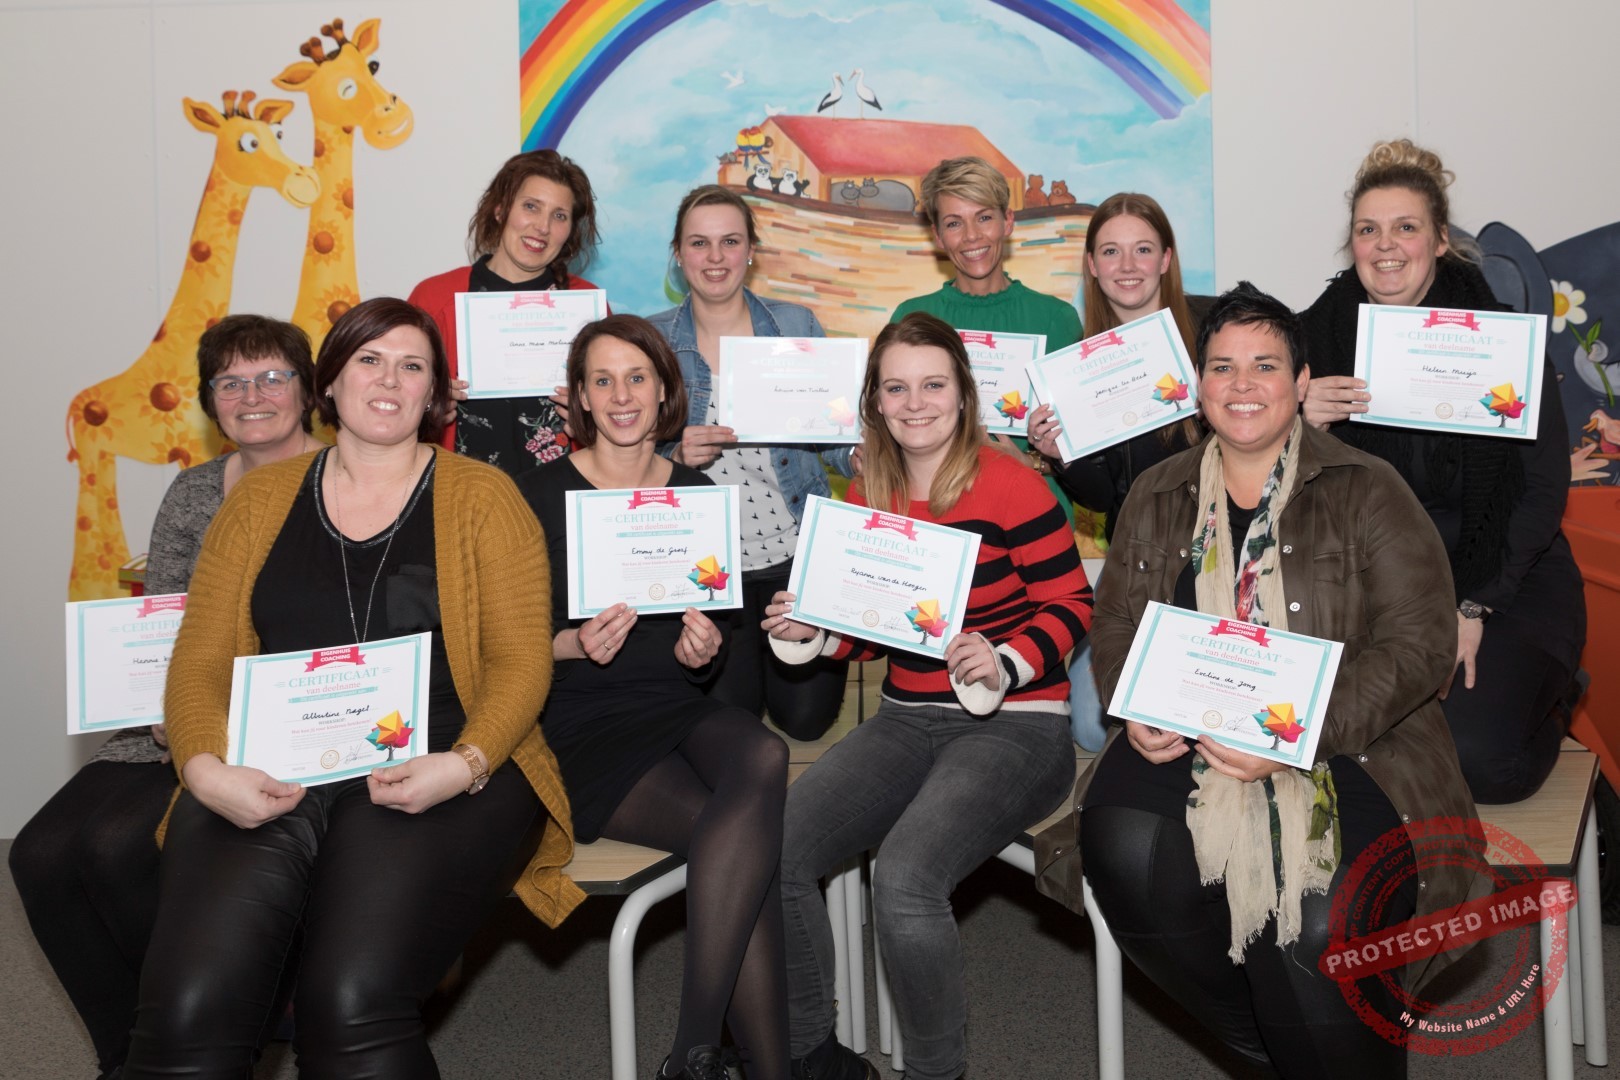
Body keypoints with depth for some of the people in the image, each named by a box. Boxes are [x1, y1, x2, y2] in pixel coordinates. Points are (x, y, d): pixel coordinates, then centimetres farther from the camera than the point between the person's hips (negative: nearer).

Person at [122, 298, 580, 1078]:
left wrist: (464, 765, -16)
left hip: (437, 777, -2)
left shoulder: (482, 497, 10)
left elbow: (520, 661, 2)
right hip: (270, 780, 3)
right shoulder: (259, 500, 18)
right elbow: (200, 659, 12)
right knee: (187, 1013, -23)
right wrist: (206, 769, -7)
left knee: (351, 1007, -28)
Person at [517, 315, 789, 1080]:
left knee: (765, 760, -33)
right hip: (584, 730, -3)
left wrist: (702, 651, -7)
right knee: (747, 829, -30)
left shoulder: (696, 492, 12)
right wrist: (575, 644, -18)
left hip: (683, 708, 4)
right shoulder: (542, 495, 0)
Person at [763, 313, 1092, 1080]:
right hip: (905, 721, 6)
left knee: (903, 878, -30)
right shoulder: (867, 493, 10)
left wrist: (1004, 663, -24)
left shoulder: (1009, 485, -10)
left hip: (1011, 726, -6)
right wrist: (813, 631, 0)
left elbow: (1072, 603, -8)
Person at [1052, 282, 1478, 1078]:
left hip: (1345, 748, -3)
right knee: (1127, 853, -28)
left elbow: (1417, 642, -5)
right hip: (1185, 744, 3)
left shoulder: (1367, 492, 4)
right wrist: (1137, 712, -8)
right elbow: (1115, 623, 15)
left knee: (1314, 923, -30)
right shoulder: (1158, 497, 16)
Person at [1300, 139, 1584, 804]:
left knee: (1482, 759, -21)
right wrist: (1306, 424, -21)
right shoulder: (1322, 331, -1)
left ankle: (1542, 700, 14)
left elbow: (1544, 488, -6)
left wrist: (1471, 607, -13)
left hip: (1505, 579, -2)